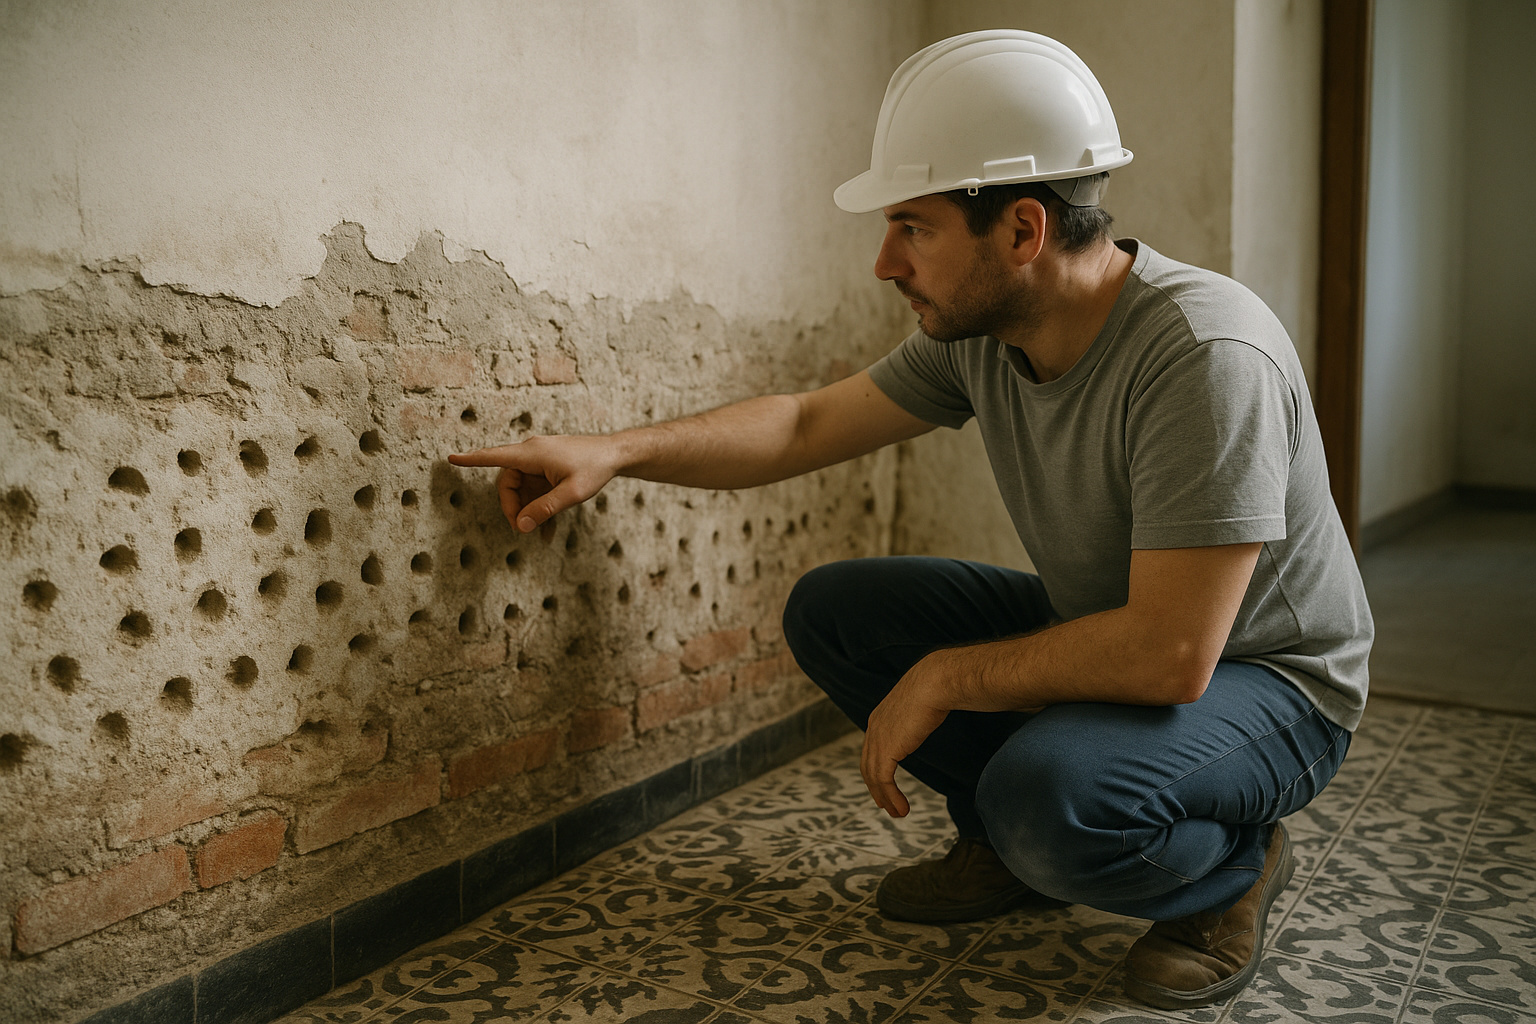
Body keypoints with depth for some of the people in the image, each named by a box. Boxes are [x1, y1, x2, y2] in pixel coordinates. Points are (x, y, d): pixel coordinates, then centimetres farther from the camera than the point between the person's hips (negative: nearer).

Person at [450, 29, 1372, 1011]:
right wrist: (612, 451, -6)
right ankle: (1016, 842, 10)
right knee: (833, 608, -4)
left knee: (1050, 791, -37)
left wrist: (942, 680, -24)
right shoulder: (976, 332, -9)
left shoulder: (1207, 356, -33)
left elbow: (1170, 655, -35)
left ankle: (1233, 866, -2)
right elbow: (806, 424, 2)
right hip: (1097, 628, 7)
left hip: (1266, 678, -7)